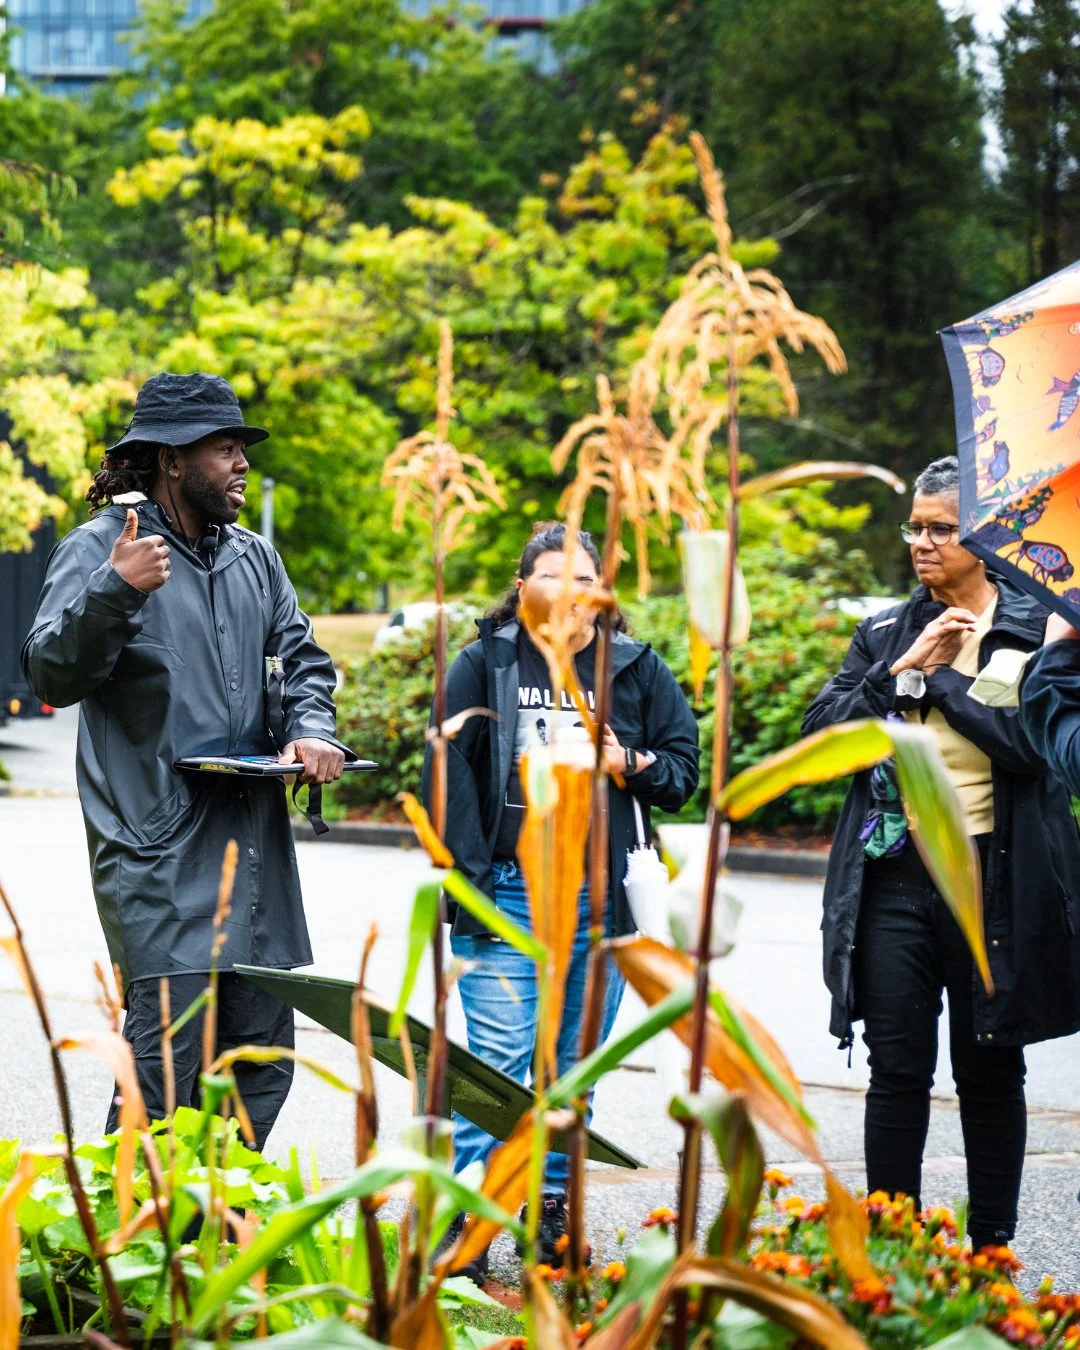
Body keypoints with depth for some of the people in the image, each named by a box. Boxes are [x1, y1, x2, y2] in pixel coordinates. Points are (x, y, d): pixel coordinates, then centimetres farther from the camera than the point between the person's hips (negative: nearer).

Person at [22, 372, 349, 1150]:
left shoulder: (254, 558, 16)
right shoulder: (98, 548, -5)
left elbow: (303, 659, 24)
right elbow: (52, 675, -15)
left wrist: (311, 729, 2)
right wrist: (116, 589, -31)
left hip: (254, 843, 7)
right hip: (157, 847, -7)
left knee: (263, 1052, 8)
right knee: (168, 1052, -13)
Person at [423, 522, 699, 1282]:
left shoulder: (639, 670, 9)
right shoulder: (485, 664, 2)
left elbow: (686, 770, 13)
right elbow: (447, 769, 0)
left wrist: (631, 763, -7)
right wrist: (466, 872, -7)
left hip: (601, 899, 3)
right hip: (505, 895, -3)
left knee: (575, 1064, 10)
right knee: (498, 1060, -9)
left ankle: (553, 1214, 20)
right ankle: (466, 1225, -5)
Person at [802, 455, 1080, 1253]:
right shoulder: (887, 633, 11)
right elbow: (821, 734, 1)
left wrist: (942, 674, -10)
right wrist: (900, 668, -8)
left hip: (991, 876, -3)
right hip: (894, 873, 3)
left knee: (990, 1071, 7)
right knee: (898, 1068, 3)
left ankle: (991, 1249, 17)